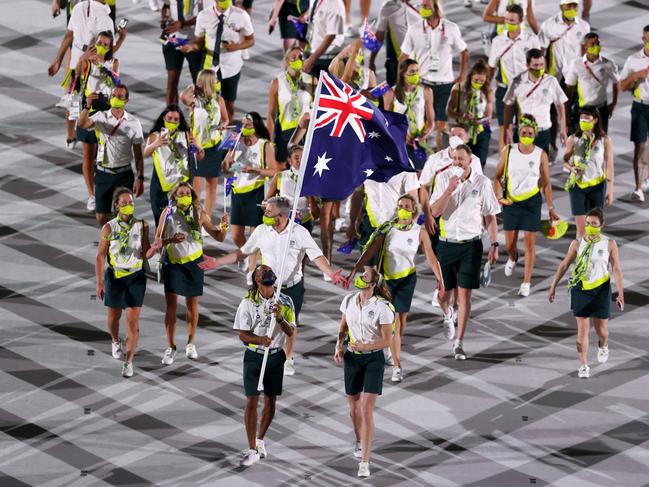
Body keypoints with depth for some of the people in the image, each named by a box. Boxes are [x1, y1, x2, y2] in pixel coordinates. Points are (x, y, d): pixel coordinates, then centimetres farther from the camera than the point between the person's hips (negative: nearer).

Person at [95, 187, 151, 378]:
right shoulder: (109, 228, -8)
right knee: (114, 315, 15)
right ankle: (115, 341, 48)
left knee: (133, 320, -5)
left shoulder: (142, 226, -4)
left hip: (136, 276, 0)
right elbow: (100, 256, -6)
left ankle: (129, 361, -1)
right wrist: (99, 282, -11)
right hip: (114, 275, 0)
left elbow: (145, 253, -1)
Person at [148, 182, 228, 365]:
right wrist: (171, 240, -24)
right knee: (171, 303, -4)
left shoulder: (199, 214, -5)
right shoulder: (168, 214, -7)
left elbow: (219, 237, 0)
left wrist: (223, 227, -21)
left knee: (192, 303, 10)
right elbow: (157, 241, -5)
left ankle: (191, 344, 27)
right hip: (172, 262, -1)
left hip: (193, 262, 1)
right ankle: (170, 347, 4)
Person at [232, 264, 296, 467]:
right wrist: (260, 339, -28)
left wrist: (280, 318, -24)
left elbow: (291, 332, -4)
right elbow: (243, 334, -9)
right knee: (252, 401, -7)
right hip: (254, 357, -3)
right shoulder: (248, 303, -9)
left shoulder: (285, 302, -2)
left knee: (271, 401, 11)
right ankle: (252, 451, -4)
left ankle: (260, 441, 32)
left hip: (276, 357, 3)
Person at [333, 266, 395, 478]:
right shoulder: (349, 301, 0)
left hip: (373, 359, -5)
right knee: (354, 407, 16)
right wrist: (339, 346, -4)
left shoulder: (382, 308, -15)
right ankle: (359, 441, 46)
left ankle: (364, 461, -11)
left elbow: (386, 341, -12)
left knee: (367, 409, -11)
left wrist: (364, 346, -26)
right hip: (352, 358, 5)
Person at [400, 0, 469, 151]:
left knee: (442, 125, 2)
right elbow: (404, 57, 3)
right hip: (422, 84, 0)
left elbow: (464, 52, 12)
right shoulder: (414, 29, -2)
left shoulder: (451, 28, -2)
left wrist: (462, 76, 7)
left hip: (445, 84, 0)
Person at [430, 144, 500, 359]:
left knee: (464, 293, -5)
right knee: (443, 294, 7)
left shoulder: (482, 183, -3)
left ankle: (459, 343, 2)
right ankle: (448, 316, 44)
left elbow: (490, 216, 5)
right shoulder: (443, 179, -3)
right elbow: (435, 211, -12)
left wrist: (494, 244, 0)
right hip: (447, 243, 1)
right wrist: (450, 188, -22)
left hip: (471, 244, -1)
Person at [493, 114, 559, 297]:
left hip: (531, 201, -1)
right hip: (511, 201, 1)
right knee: (510, 243, 9)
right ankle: (513, 258, 46)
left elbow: (546, 183, 1)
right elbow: (498, 176, 3)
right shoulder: (508, 151, -4)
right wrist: (499, 196, -13)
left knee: (530, 242, -2)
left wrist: (551, 208, 1)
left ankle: (527, 282, 7)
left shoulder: (540, 155, -5)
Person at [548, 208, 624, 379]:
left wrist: (621, 294, -8)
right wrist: (553, 287, 6)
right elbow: (564, 265, 6)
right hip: (581, 289, 0)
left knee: (601, 329, 8)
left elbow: (617, 269, -3)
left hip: (601, 290, 0)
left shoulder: (609, 244, -4)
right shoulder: (577, 244, -2)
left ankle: (603, 346, 44)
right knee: (582, 329, -3)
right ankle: (583, 366, 3)